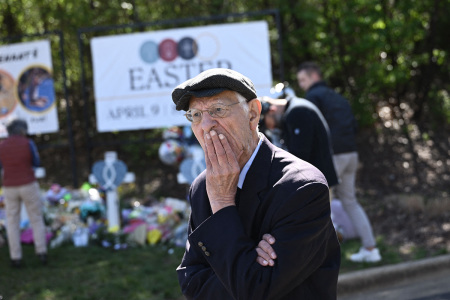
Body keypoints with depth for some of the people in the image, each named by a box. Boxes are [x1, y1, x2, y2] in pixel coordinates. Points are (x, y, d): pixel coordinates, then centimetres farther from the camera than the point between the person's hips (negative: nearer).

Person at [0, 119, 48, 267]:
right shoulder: (28, 144, -8)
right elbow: (36, 163, 4)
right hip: (28, 186, -2)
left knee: (13, 223, 8)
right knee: (37, 219, 10)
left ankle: (16, 258, 5)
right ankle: (41, 253, 3)